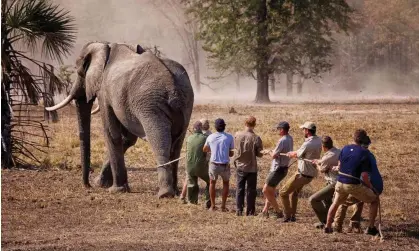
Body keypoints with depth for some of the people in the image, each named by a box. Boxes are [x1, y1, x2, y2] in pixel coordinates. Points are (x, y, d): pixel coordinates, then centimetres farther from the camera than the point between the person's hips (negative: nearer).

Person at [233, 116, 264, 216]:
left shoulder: (237, 135, -9)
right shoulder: (256, 138, -17)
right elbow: (260, 154, -11)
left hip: (240, 166, 2)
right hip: (251, 167, -2)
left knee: (240, 189, 13)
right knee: (251, 190, 7)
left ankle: (239, 210, 12)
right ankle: (250, 212, 8)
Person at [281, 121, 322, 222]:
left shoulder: (307, 144, -24)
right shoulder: (318, 141, 0)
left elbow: (297, 154, -5)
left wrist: (290, 154, 16)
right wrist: (293, 153, 13)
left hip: (303, 175, -9)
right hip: (311, 173, 9)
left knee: (283, 192, 2)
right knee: (294, 192, 29)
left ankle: (287, 216, 4)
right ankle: (293, 216, 32)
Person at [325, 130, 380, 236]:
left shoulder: (345, 148, 3)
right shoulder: (364, 153, -13)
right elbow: (364, 176, -16)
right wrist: (371, 187, -1)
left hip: (340, 183, 5)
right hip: (354, 185, -5)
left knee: (335, 203, 31)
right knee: (375, 199, 13)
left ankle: (328, 226, 32)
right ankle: (371, 228, 9)